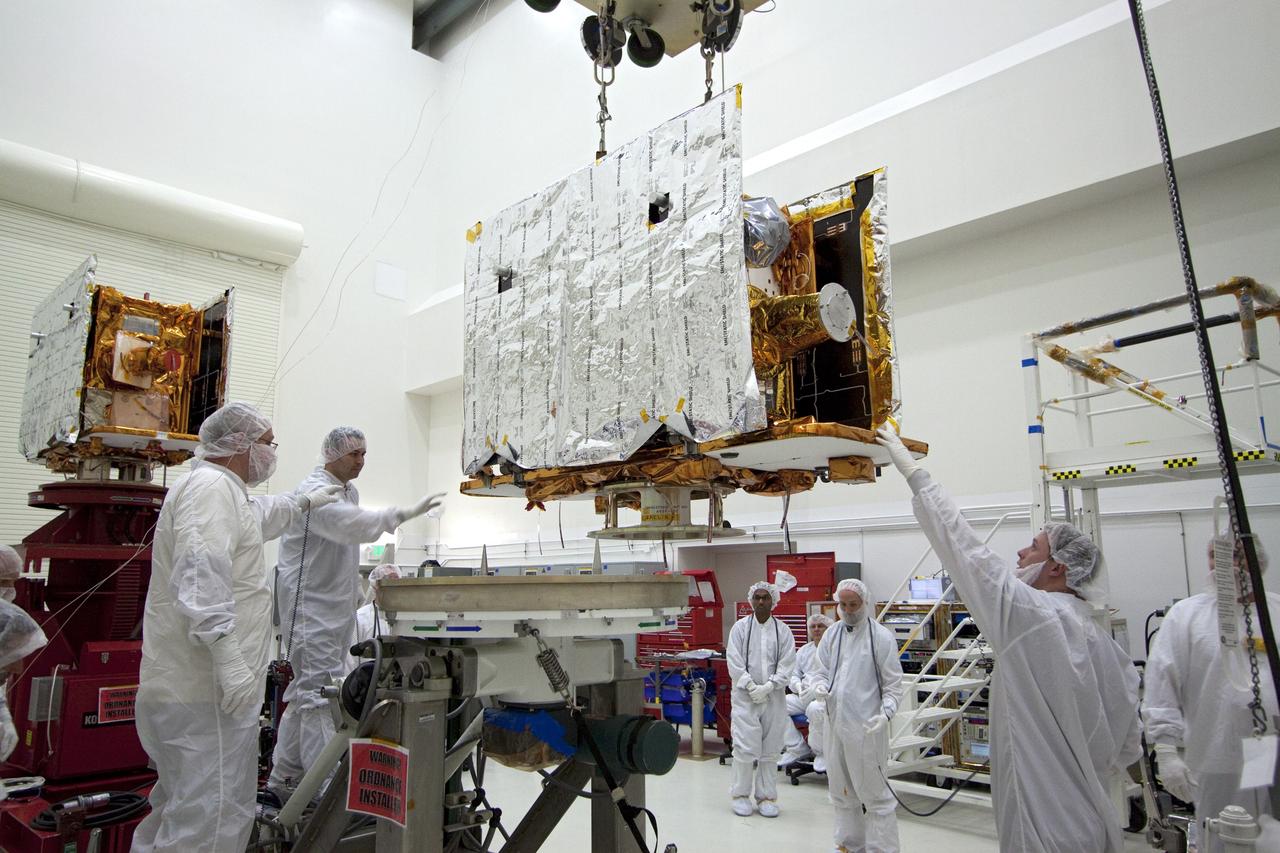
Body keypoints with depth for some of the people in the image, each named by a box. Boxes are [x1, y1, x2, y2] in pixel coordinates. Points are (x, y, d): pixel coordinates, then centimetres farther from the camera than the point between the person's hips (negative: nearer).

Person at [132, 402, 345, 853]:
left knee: (179, 809, 22)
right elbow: (201, 576, -28)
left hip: (186, 687, 11)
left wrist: (304, 502, 55)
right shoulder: (211, 486, -15)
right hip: (205, 694, -11)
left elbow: (260, 514, 43)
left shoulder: (224, 491, 19)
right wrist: (228, 657, -32)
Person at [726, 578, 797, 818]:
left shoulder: (783, 631, 5)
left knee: (770, 749, 8)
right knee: (745, 747, -4)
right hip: (745, 696, -2)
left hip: (773, 697, 2)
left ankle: (766, 796, 19)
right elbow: (735, 663, -4)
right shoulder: (740, 627, 1)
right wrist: (751, 687, -12)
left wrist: (768, 686, -12)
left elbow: (787, 665, -1)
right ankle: (740, 794, 11)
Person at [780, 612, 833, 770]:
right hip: (803, 697, 6)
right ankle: (797, 749, -4)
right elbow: (792, 674, 19)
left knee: (815, 709, -38)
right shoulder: (804, 650, 21)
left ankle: (821, 752, -12)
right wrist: (798, 685, -4)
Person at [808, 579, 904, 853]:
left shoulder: (881, 637, -6)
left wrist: (886, 713, -21)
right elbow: (819, 671, 13)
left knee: (875, 794, -1)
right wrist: (819, 686, -10)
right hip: (835, 724, 6)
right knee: (841, 791, 17)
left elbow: (893, 684, -5)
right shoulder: (831, 635, 8)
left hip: (866, 727, -6)